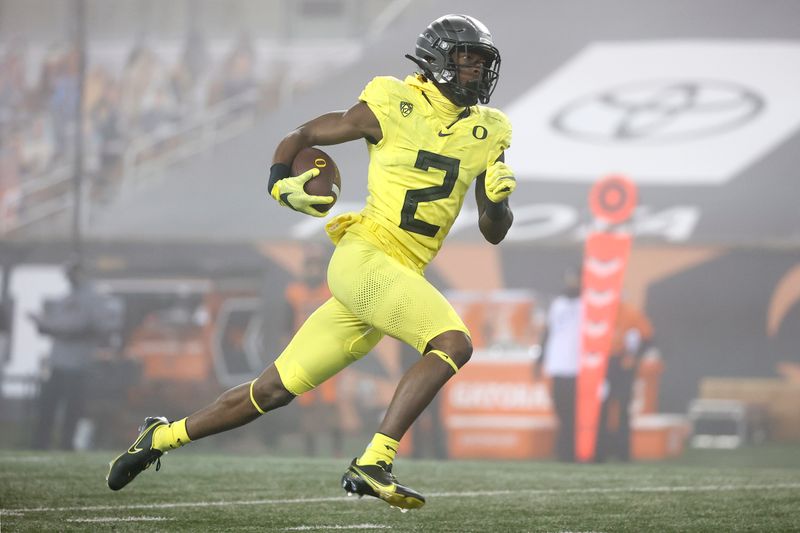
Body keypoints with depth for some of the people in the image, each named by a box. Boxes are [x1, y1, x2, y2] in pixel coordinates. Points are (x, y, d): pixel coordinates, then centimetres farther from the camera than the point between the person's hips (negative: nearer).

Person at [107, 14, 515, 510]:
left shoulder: (486, 133, 11)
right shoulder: (393, 106, -4)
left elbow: (494, 232, 15)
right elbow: (299, 137, 8)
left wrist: (498, 198, -6)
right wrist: (283, 185, -10)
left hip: (401, 280, 6)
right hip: (363, 258, -6)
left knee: (275, 390, 9)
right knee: (454, 343, -27)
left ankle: (162, 437, 25)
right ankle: (373, 464, -27)